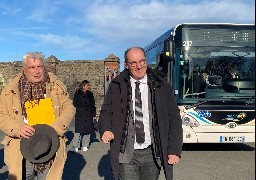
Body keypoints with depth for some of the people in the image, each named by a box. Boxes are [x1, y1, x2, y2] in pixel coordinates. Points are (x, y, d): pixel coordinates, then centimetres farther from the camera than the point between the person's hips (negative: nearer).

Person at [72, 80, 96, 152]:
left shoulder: (90, 94, 13)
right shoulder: (78, 93, 2)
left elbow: (93, 105, 15)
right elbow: (75, 104, 0)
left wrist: (94, 115, 11)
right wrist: (75, 113, -8)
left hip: (88, 115, 4)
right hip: (80, 115, -4)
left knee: (88, 130, 4)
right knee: (78, 130, -6)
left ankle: (85, 146, 15)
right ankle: (76, 146, 2)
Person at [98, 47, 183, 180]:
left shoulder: (161, 85, 2)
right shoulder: (116, 86, 3)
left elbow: (174, 118, 3)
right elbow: (106, 111, 10)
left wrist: (174, 150, -3)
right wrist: (105, 129, -12)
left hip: (152, 154, 1)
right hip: (126, 154, 0)